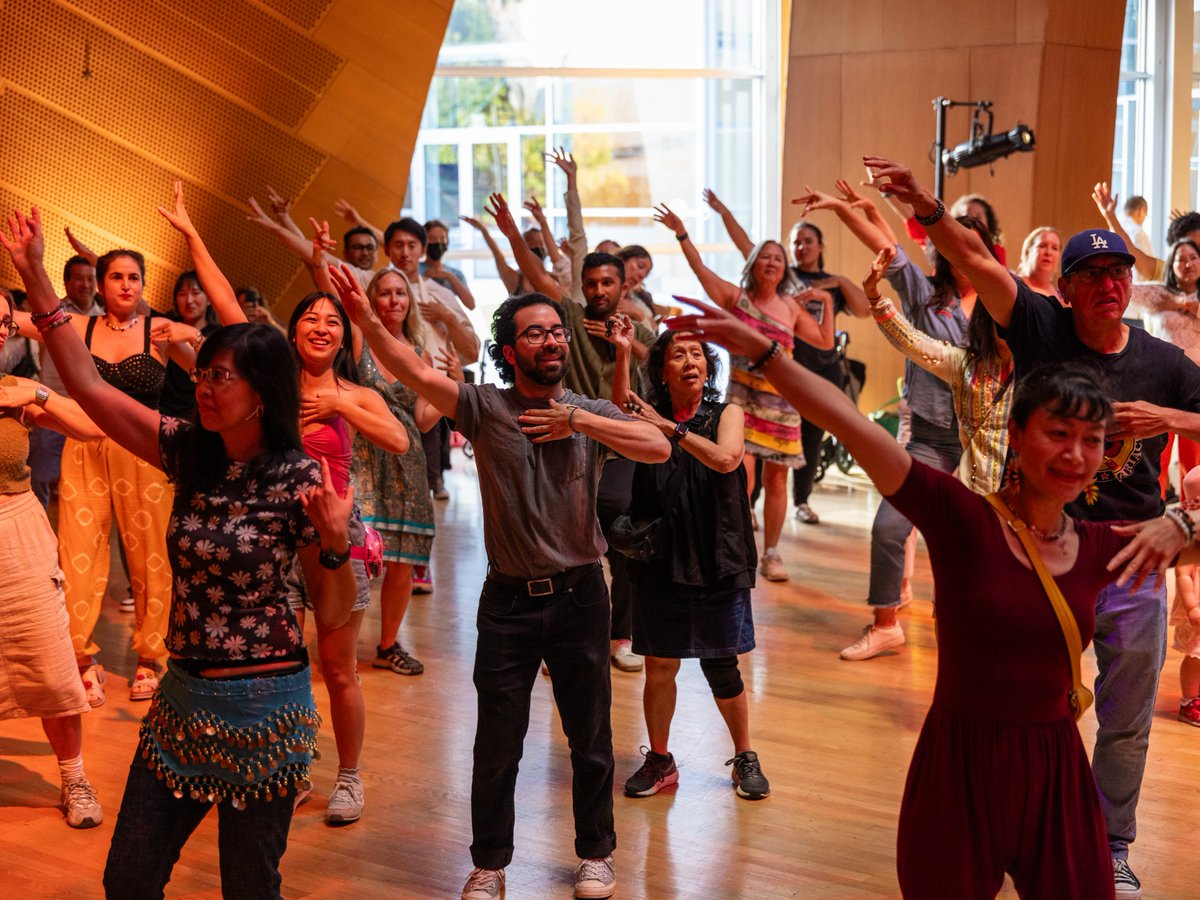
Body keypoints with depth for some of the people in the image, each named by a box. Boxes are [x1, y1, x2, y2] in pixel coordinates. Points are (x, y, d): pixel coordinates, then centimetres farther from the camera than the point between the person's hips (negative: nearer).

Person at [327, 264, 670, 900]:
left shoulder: (591, 413, 1)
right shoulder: (485, 407, -4)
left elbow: (659, 448, -14)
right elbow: (417, 373, -20)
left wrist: (579, 420, -16)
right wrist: (367, 321, -35)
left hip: (578, 593, 1)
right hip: (508, 600, -1)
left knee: (590, 738, 13)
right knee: (497, 744, 8)